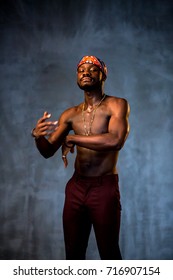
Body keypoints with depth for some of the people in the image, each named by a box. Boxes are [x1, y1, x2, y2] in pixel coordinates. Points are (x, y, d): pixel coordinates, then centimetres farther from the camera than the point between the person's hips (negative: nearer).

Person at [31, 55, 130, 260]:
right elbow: (48, 151, 9)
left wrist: (73, 138, -15)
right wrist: (38, 136, -14)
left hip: (105, 188, -4)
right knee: (73, 253, 12)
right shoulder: (70, 114, 9)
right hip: (75, 187, 5)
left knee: (109, 254, 3)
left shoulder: (116, 105, -5)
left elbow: (115, 140, -24)